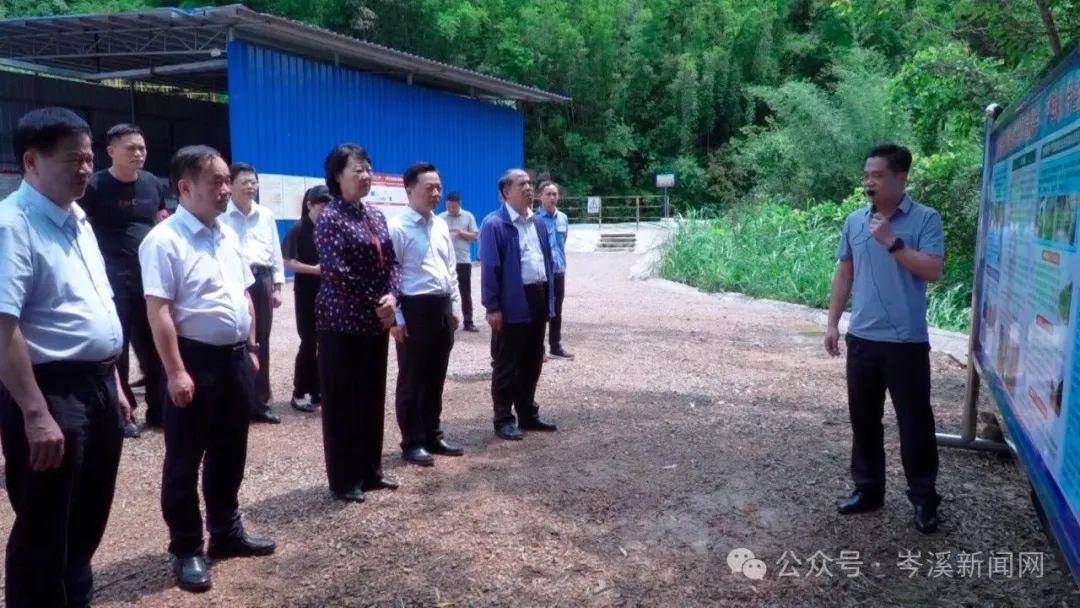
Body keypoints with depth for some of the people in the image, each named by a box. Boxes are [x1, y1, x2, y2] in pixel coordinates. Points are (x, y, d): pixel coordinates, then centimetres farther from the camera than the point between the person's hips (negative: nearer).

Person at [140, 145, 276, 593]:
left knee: (230, 453, 19)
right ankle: (187, 550, 20)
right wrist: (176, 372, -21)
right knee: (185, 460, 6)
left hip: (235, 357, 8)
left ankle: (227, 533, 35)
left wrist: (250, 349, 16)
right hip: (196, 359, -8)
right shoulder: (165, 240, -14)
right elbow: (159, 311, -19)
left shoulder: (228, 236, 10)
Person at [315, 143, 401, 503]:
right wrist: (375, 303, -15)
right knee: (342, 401, 2)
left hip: (376, 321, 7)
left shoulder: (375, 216, 12)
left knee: (373, 395, 13)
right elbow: (336, 272, -19)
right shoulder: (331, 217, -10)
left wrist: (392, 296, -9)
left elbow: (392, 261, 9)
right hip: (342, 322, -7)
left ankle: (370, 471, 26)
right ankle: (344, 480, 13)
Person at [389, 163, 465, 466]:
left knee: (436, 378, 15)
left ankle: (433, 437, 28)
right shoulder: (397, 228, -11)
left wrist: (455, 307, 13)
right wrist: (396, 318, -15)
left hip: (442, 308, 7)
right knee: (412, 379, 4)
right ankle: (413, 443, 16)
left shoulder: (441, 225, 11)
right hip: (414, 308, -7)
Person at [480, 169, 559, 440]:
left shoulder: (538, 222, 14)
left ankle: (528, 414, 28)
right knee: (507, 364, 3)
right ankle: (504, 420, 13)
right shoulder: (494, 224, -10)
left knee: (532, 362, 16)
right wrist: (493, 307, -17)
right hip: (512, 304, -7)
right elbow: (489, 267, -14)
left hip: (537, 298, 8)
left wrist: (549, 300, 12)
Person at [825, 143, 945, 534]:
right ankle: (868, 488, 26)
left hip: (907, 341, -4)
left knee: (915, 422, 4)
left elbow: (932, 271, -17)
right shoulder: (854, 221, 7)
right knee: (863, 419, 13)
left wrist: (893, 242, -21)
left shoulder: (926, 220, -7)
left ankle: (924, 498, 18)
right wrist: (833, 322, 9)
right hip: (862, 338, 5)